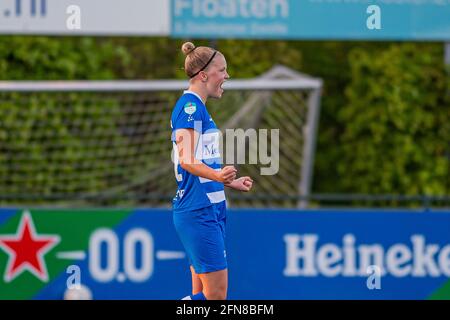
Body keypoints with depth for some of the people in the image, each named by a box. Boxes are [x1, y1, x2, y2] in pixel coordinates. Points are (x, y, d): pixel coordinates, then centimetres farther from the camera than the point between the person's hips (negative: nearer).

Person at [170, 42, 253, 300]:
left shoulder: (197, 107, 18)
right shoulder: (190, 105, -12)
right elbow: (187, 160, -24)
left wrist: (229, 182, 38)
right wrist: (218, 175, -41)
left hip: (211, 209, 10)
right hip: (199, 211, -10)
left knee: (204, 293, 7)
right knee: (216, 293, -12)